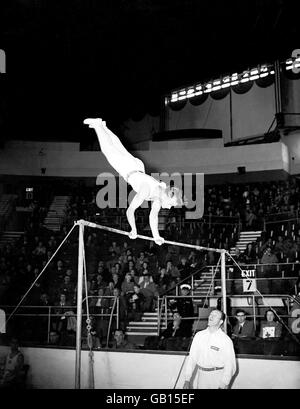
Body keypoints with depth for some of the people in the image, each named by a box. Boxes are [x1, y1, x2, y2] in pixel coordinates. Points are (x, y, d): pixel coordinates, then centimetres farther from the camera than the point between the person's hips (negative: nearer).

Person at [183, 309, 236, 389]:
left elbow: (229, 365, -10)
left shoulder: (226, 340, -9)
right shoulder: (199, 335, 2)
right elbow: (192, 357, 2)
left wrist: (224, 385, -15)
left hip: (217, 377, -3)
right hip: (200, 375, 3)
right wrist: (187, 380, -3)